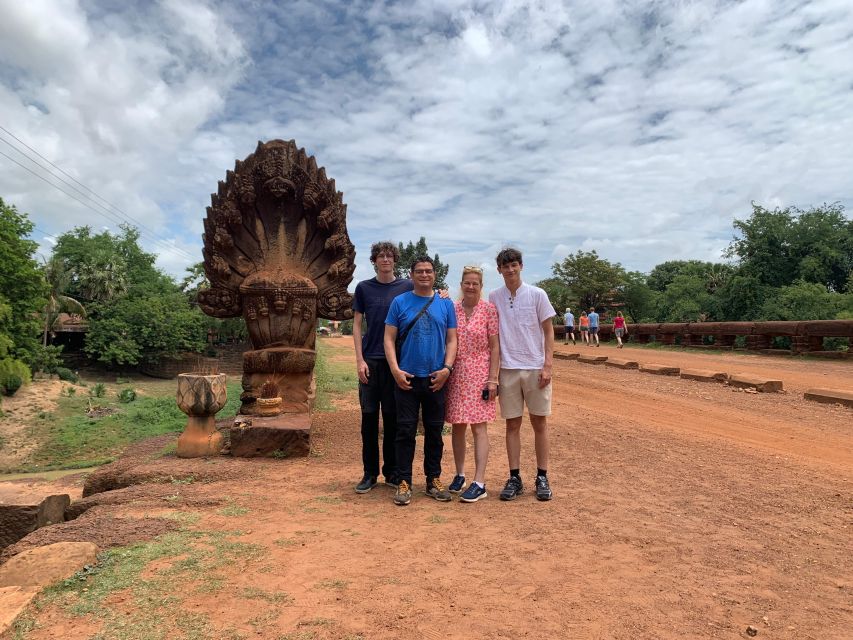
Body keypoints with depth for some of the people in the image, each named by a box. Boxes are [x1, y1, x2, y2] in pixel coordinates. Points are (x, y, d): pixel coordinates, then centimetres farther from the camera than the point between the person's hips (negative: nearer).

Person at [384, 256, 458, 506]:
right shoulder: (399, 302, 3)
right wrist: (395, 370, -10)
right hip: (406, 378, -2)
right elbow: (389, 338, 0)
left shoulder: (446, 304, 7)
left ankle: (434, 480, 22)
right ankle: (403, 482, 11)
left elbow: (452, 340, 7)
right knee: (405, 431, 1)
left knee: (434, 431, 10)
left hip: (436, 379, 2)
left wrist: (447, 368, -7)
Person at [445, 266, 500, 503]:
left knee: (479, 427, -3)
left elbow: (495, 347, -4)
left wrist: (493, 379, -8)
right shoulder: (451, 309, 5)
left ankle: (479, 483, 1)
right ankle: (459, 475, 25)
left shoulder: (489, 309, -3)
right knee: (458, 426, 10)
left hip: (480, 374, -3)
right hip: (456, 374, 3)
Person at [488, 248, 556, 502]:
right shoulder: (493, 298, 4)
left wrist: (548, 364, -6)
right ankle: (514, 478, 16)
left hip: (535, 368, -1)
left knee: (540, 424, 6)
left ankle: (542, 477, 17)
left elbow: (548, 330, 1)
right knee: (512, 425, 7)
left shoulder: (537, 294, 0)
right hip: (507, 369, 1)